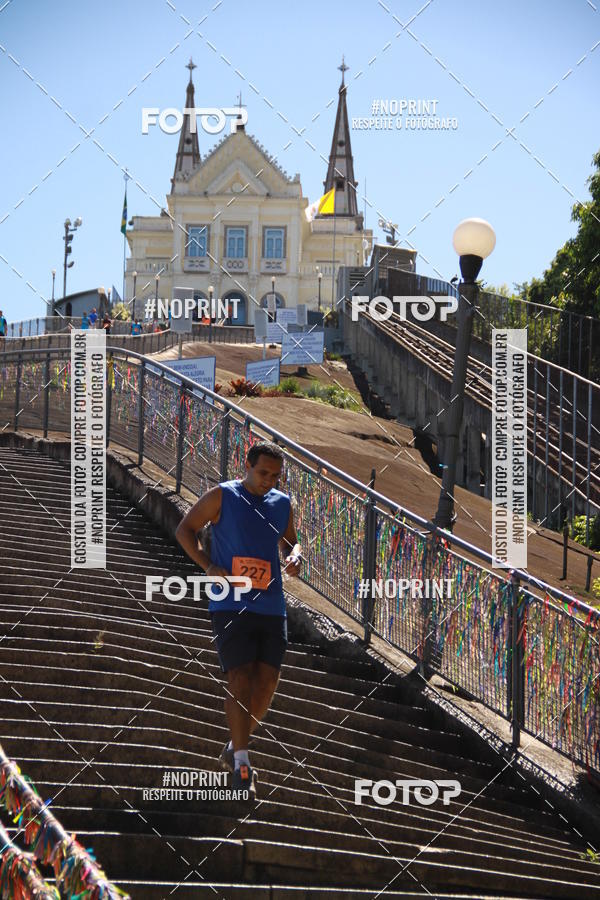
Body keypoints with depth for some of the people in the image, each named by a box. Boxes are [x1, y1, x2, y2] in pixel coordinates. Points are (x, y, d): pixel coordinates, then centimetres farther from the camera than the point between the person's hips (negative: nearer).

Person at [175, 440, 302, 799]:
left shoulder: (283, 503, 11)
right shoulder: (222, 496, -2)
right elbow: (185, 529, 4)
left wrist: (295, 555, 1)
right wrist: (209, 566, -8)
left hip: (272, 607, 5)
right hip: (231, 605, -5)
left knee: (267, 682, 3)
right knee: (240, 679, -11)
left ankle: (235, 747, 24)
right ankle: (241, 765, -8)